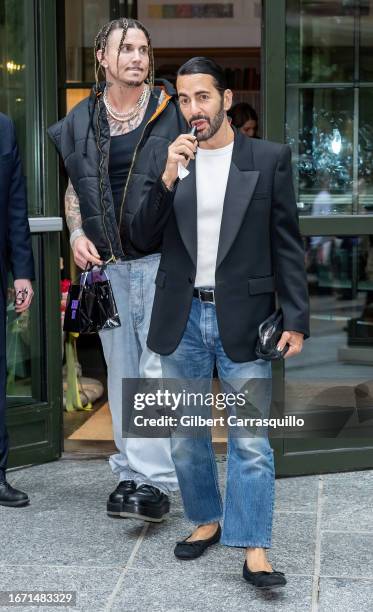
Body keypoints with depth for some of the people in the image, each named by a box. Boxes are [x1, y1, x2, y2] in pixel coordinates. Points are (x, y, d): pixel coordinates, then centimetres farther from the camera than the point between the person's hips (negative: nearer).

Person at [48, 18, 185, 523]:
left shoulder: (171, 110, -1)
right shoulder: (82, 119, 9)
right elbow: (75, 187, 19)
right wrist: (77, 233, 3)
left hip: (163, 257, -4)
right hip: (108, 260, 4)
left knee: (159, 368, -10)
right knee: (121, 370, 10)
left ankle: (156, 481, -8)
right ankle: (131, 471, 21)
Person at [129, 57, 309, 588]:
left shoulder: (270, 158, -1)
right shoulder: (166, 161, 5)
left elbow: (286, 244, 0)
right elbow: (142, 239, 0)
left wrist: (296, 319, -6)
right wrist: (167, 178, -14)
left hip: (243, 319, -3)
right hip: (181, 319, 3)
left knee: (251, 440, -5)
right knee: (186, 437, 13)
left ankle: (254, 549, 2)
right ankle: (207, 520, 32)